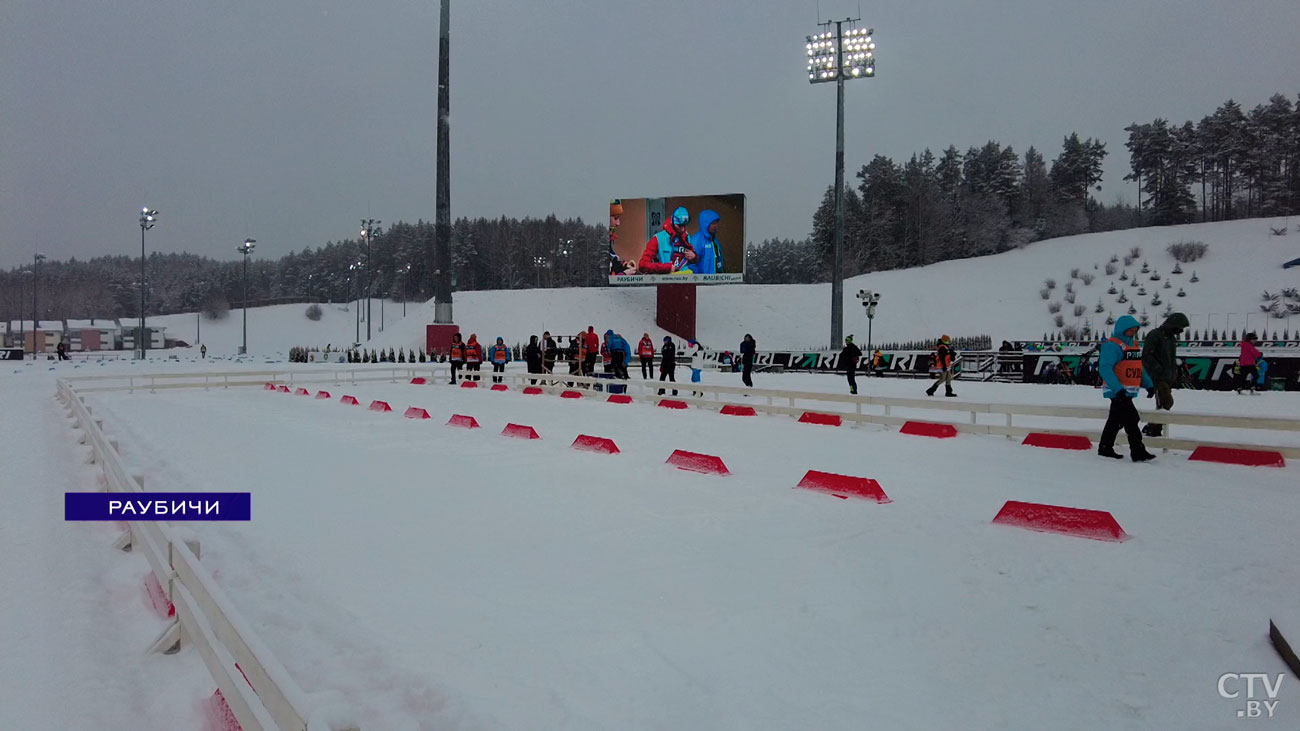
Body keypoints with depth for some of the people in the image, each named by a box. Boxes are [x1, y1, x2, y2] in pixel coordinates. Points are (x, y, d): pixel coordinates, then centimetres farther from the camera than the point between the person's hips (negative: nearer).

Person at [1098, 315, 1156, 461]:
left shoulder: (1134, 345, 16)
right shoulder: (1112, 345, -13)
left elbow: (1140, 367, 23)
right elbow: (1105, 368, -22)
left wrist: (1148, 385, 12)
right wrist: (1118, 389, -30)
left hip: (1129, 392, 9)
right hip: (1118, 392, -9)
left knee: (1116, 420, 15)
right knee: (1131, 419, -12)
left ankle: (1105, 448, 24)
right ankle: (1138, 452, -9)